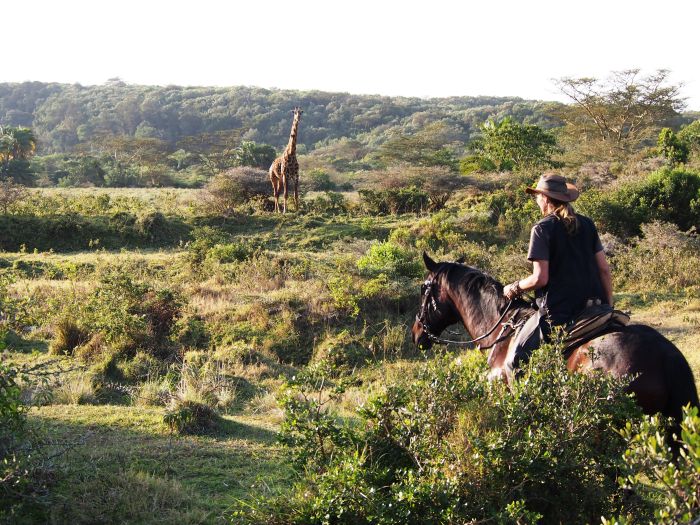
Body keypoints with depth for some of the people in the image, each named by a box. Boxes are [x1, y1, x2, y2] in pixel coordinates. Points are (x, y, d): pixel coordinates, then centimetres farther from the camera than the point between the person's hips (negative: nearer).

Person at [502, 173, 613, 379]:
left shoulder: (542, 228, -8)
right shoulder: (587, 225, 9)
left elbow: (540, 278, -14)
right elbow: (604, 269, 9)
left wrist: (514, 288, 3)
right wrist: (609, 306, 17)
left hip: (557, 311, -6)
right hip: (594, 307, 6)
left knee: (515, 362, 3)